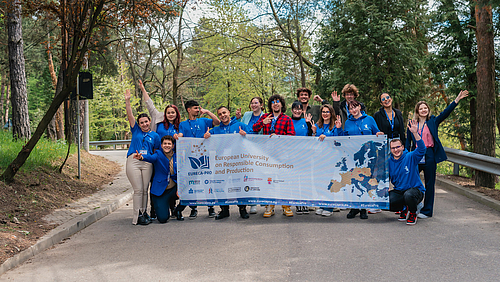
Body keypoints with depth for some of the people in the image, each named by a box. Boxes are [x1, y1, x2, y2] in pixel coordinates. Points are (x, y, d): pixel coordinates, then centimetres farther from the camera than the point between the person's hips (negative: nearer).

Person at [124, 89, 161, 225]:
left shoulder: (154, 136, 13)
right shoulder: (136, 130, 12)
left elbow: (156, 152, 16)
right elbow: (130, 115, 5)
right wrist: (127, 101, -2)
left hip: (147, 163, 1)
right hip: (133, 161, -1)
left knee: (145, 190, 4)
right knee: (138, 189, -7)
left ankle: (144, 213, 15)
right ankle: (137, 216, -4)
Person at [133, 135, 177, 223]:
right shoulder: (159, 154, -7)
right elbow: (151, 157, -30)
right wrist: (141, 157, -53)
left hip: (173, 188, 3)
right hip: (160, 190, -3)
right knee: (163, 219, -13)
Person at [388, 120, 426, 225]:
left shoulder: (410, 157, -6)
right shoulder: (389, 161, 5)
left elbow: (421, 149, -24)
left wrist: (415, 133, -37)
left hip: (415, 189, -4)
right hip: (398, 191, 4)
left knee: (408, 195, -39)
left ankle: (413, 214, -4)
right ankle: (404, 209, 10)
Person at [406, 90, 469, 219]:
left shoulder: (433, 121, 6)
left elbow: (445, 112, -4)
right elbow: (408, 141, 10)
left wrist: (457, 100, -15)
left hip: (430, 156, -1)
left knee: (429, 184, 4)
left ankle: (427, 211, 13)